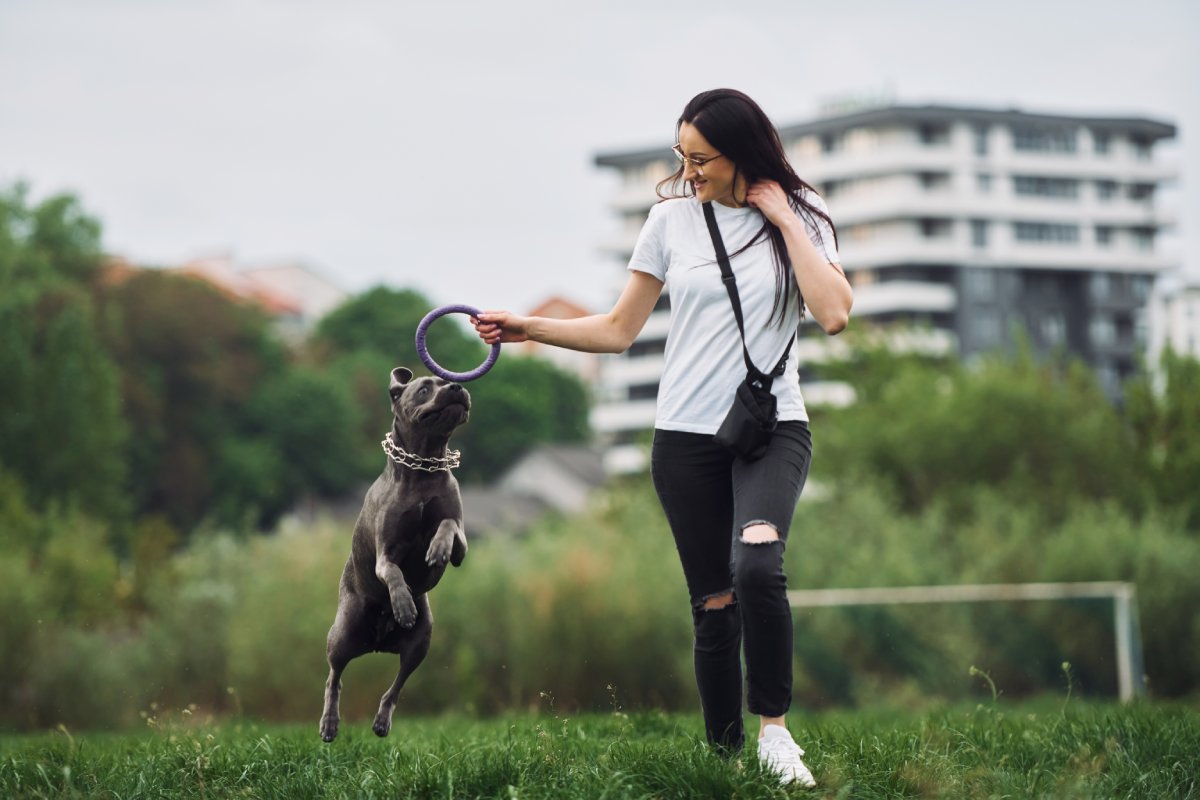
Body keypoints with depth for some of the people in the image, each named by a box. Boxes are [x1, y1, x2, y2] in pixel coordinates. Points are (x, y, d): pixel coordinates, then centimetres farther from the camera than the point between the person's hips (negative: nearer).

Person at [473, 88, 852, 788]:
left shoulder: (799, 217, 0)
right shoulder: (673, 217, 4)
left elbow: (833, 313, -15)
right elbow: (619, 330, 9)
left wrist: (784, 218, -11)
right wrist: (528, 328, -2)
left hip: (772, 426, -2)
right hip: (686, 436, 2)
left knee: (757, 565, -28)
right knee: (714, 604, 1)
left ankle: (774, 729, -15)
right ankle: (726, 756, 13)